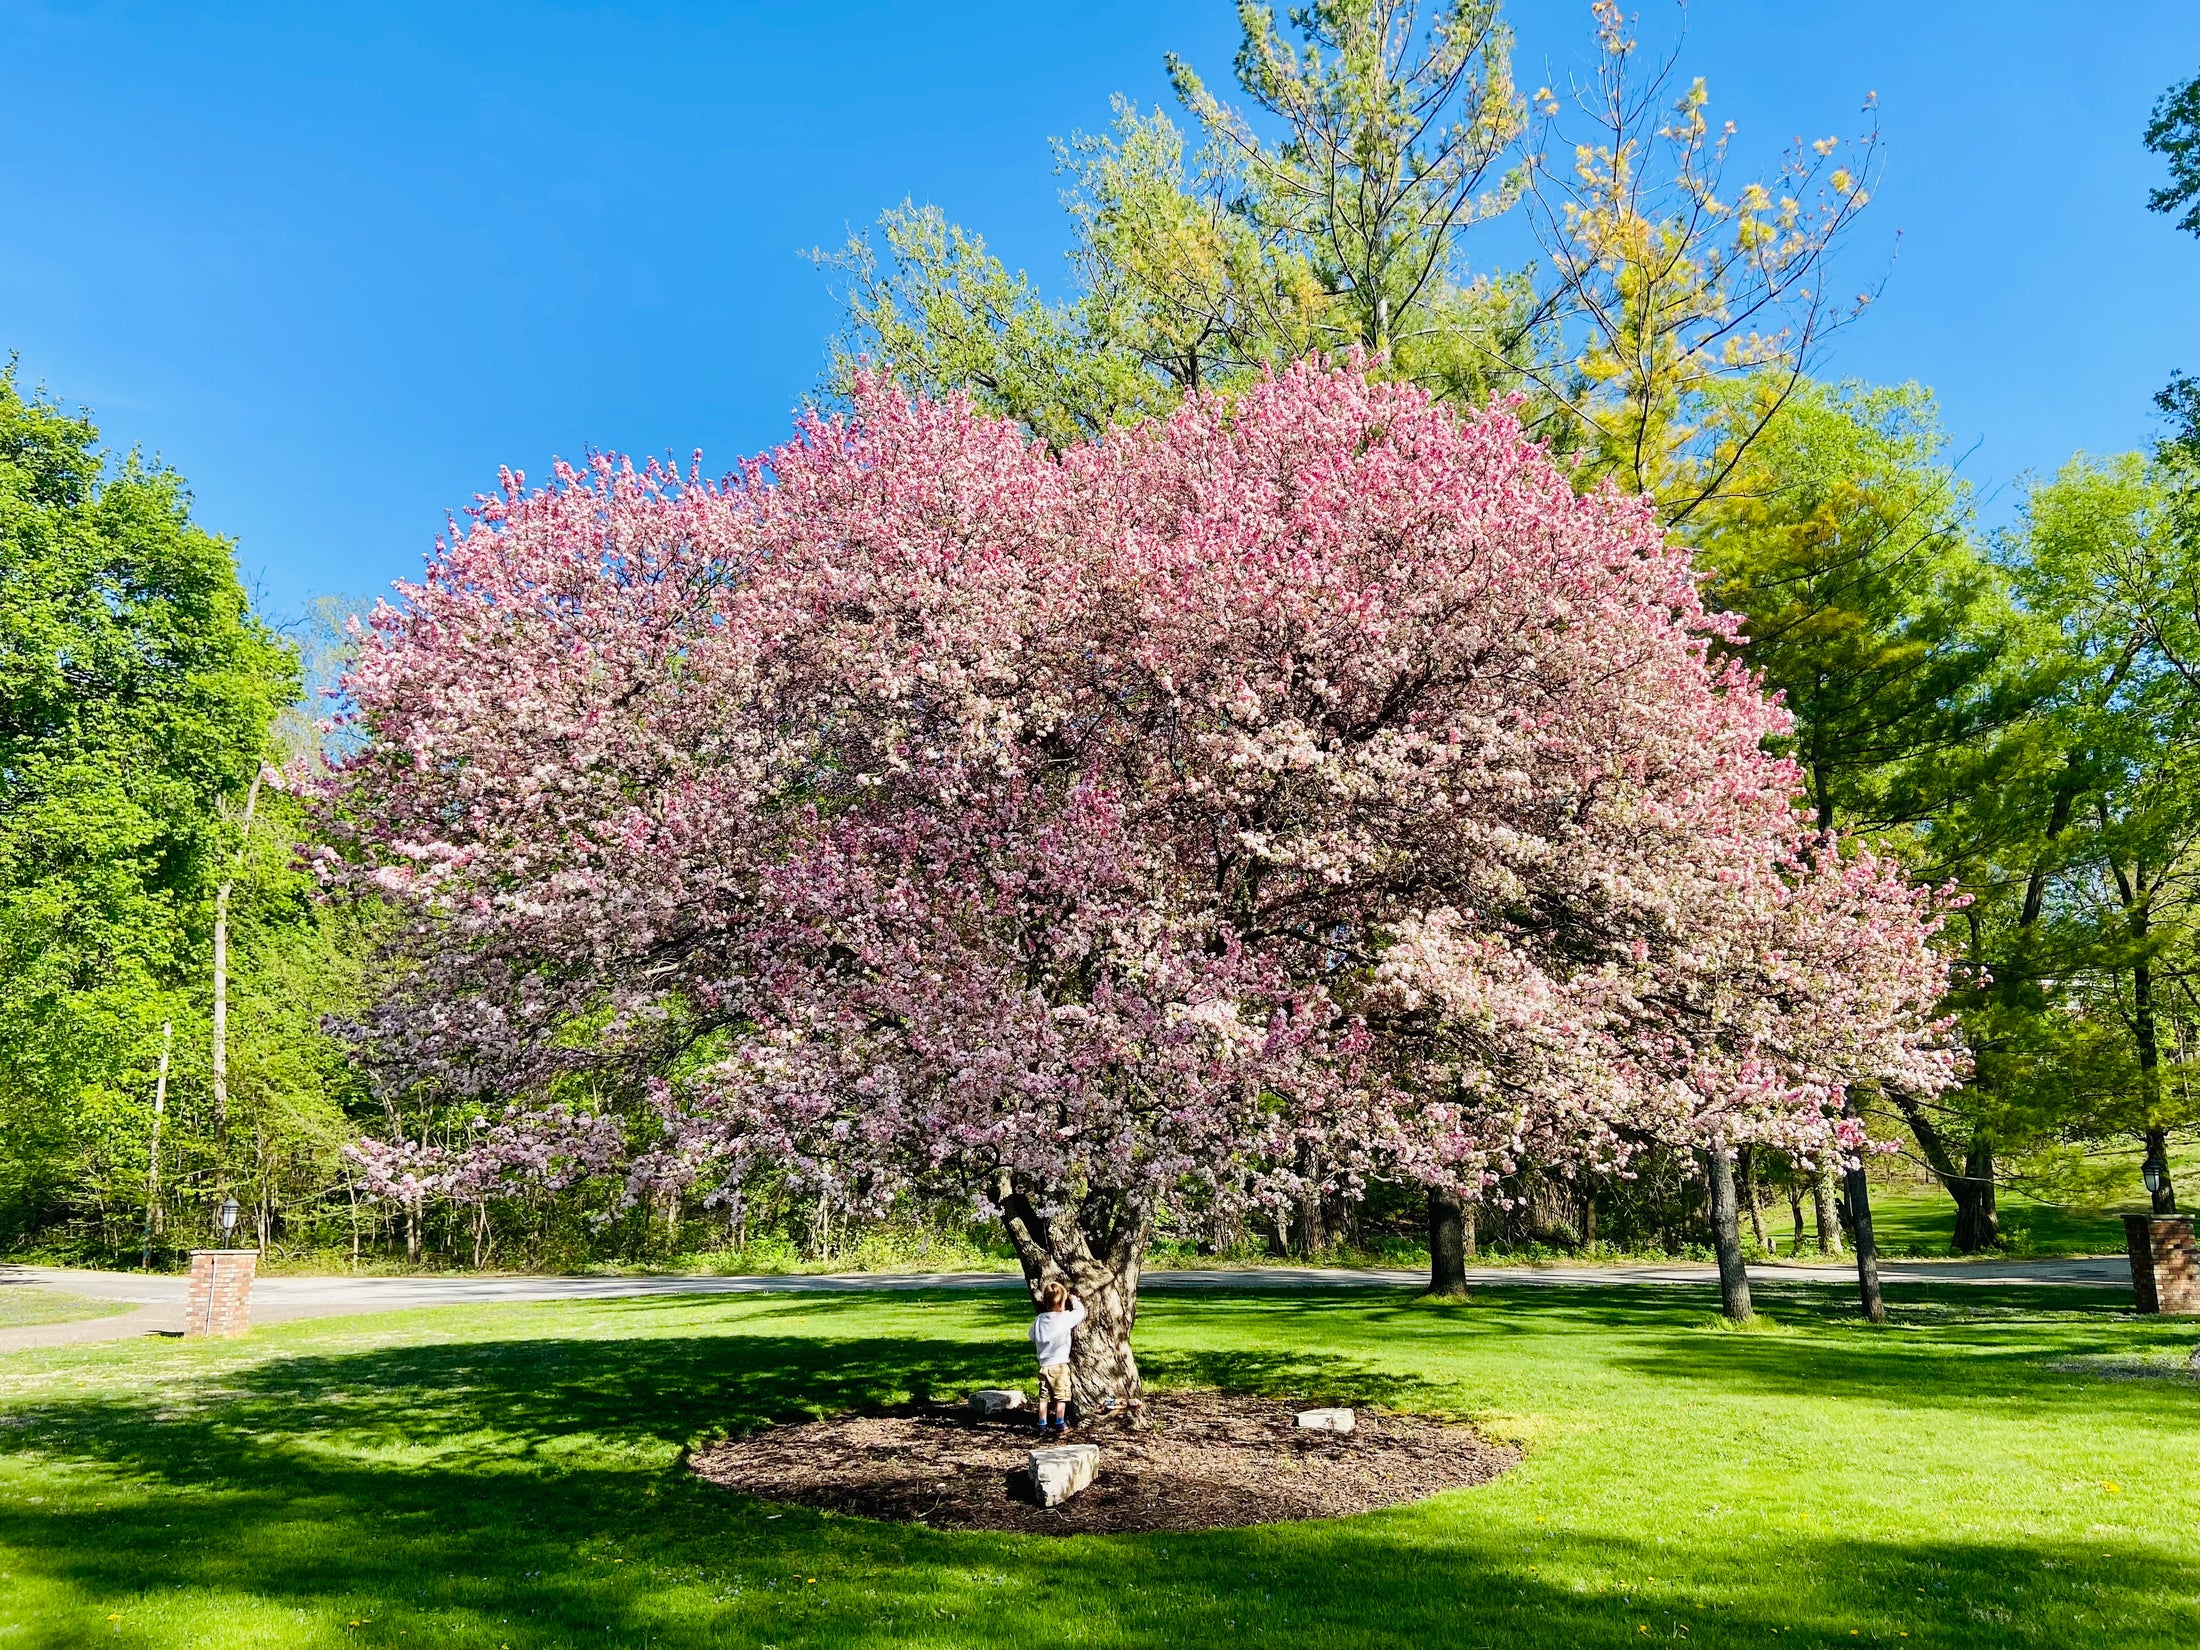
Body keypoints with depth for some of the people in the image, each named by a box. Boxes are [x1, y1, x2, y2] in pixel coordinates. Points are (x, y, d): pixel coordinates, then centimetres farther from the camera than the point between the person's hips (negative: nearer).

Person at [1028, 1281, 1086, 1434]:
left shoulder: (1039, 1319, 2)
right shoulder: (1065, 1317, -14)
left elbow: (1032, 1338, 13)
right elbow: (1080, 1312, 1)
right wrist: (1074, 1300, 17)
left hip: (1043, 1364, 5)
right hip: (1059, 1364, -5)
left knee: (1044, 1396, 11)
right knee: (1061, 1396, 6)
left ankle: (1042, 1424, 15)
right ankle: (1060, 1424, 9)